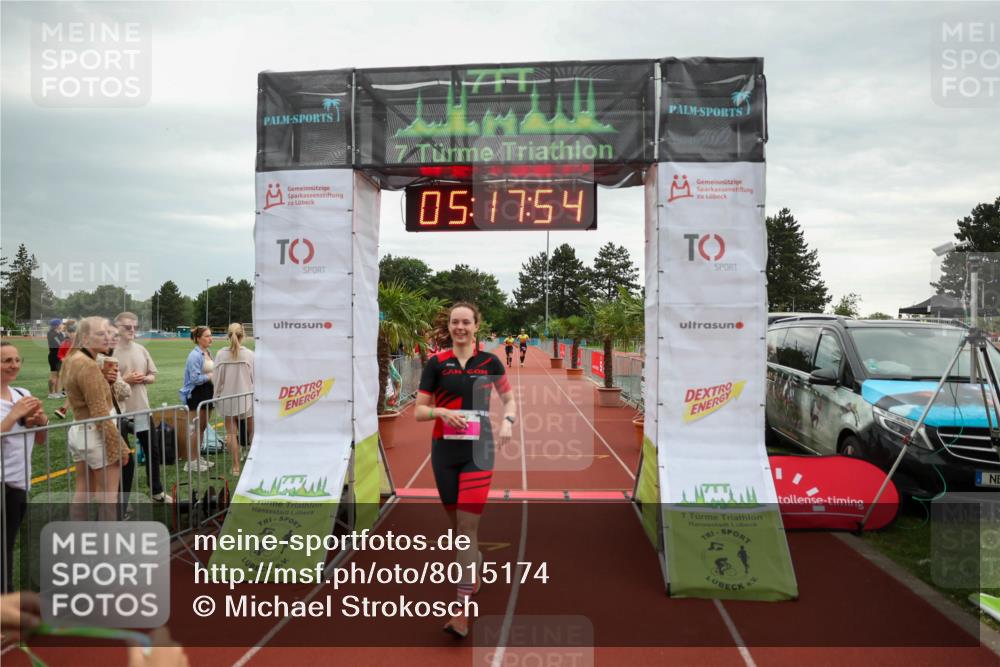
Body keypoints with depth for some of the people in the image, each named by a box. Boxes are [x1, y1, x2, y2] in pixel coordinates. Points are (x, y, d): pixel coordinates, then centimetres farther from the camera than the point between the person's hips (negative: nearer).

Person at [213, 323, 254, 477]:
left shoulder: (221, 354, -6)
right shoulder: (249, 354, -10)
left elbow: (217, 378, -2)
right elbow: (255, 378, -4)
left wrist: (217, 396, 10)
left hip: (227, 398, 1)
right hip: (246, 398, -1)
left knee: (231, 433, 8)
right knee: (251, 431, 15)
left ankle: (236, 466, 10)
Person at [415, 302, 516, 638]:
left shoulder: (489, 361, 2)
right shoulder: (436, 363, 1)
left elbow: (510, 398, 15)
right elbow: (419, 410, 1)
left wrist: (507, 421, -5)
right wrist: (442, 411, -19)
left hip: (479, 450, -2)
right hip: (444, 451, 2)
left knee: (467, 527, -9)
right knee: (457, 524, 14)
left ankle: (462, 611, -6)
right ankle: (476, 568, 44)